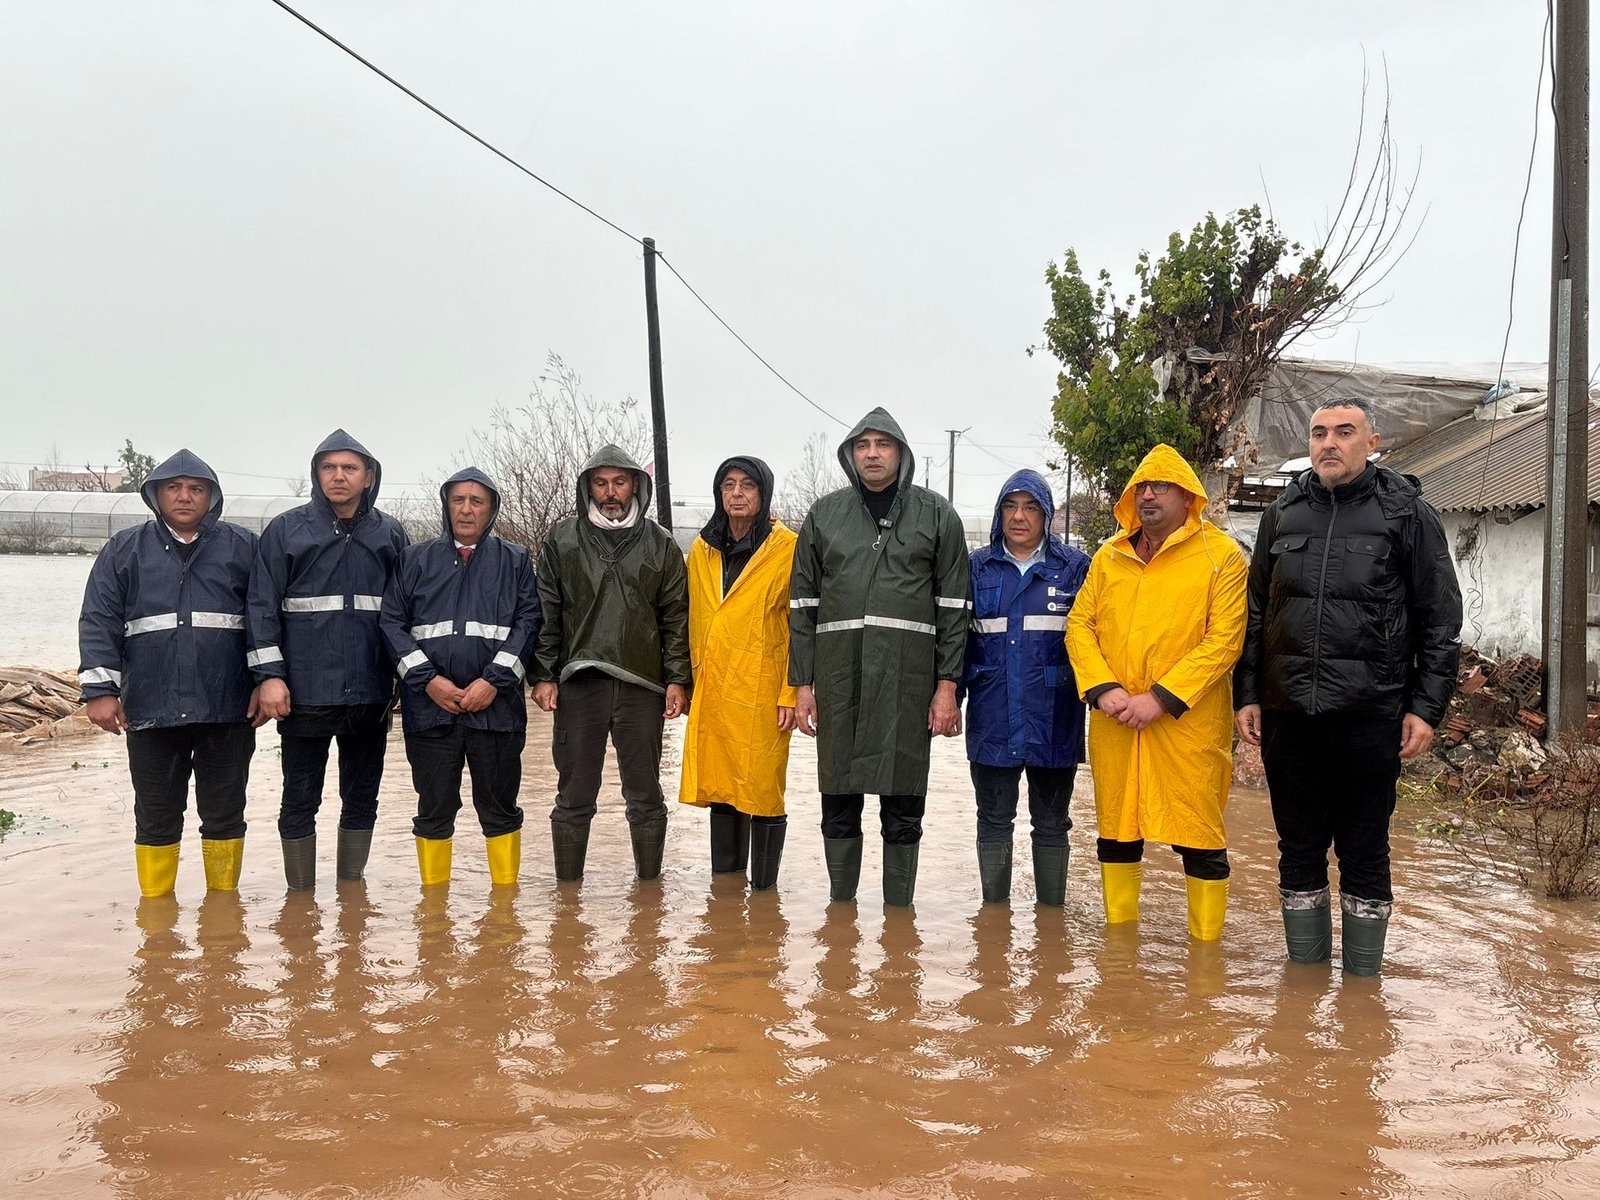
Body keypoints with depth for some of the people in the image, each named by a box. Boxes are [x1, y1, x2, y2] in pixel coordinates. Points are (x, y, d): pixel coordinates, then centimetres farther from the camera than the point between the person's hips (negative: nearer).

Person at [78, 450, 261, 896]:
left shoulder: (242, 547, 7)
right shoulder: (125, 549, 9)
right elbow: (99, 622, 4)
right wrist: (99, 688, -6)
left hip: (227, 710, 0)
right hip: (151, 709, 1)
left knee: (225, 813, 8)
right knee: (156, 817, 8)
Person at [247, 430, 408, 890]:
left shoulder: (389, 534, 8)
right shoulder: (286, 530, 1)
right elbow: (262, 606, -2)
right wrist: (269, 674, -10)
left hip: (370, 693, 3)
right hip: (304, 693, -2)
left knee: (362, 797, 11)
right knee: (300, 800, 5)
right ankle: (300, 894, 16)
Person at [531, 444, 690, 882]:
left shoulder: (661, 545, 9)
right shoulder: (562, 540, 8)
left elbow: (676, 617, 8)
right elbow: (546, 614, 7)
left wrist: (677, 679, 0)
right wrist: (543, 675, -1)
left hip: (643, 685, 0)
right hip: (579, 683, 0)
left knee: (646, 798, 7)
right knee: (574, 798, 5)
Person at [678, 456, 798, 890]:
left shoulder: (787, 548, -4)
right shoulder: (702, 549, 13)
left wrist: (791, 694, -11)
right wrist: (689, 682, 12)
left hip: (761, 690, -5)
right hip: (712, 691, 5)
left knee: (762, 789, -3)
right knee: (720, 789, 10)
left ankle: (763, 891, 8)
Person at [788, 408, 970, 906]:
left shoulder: (936, 514, 6)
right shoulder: (825, 514, 11)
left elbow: (953, 607, 3)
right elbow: (803, 603, 11)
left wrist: (947, 684, -4)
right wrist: (803, 683, 5)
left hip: (908, 680, -2)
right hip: (838, 680, 2)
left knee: (904, 807, 4)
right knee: (839, 805, 8)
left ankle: (899, 910, 15)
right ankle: (840, 904, 21)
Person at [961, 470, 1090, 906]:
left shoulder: (1074, 567, 3)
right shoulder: (978, 567, 7)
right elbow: (958, 637, 7)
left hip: (1053, 718, -1)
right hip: (992, 719, 1)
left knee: (1051, 823, 9)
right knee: (994, 820, 9)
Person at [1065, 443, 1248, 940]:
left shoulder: (1222, 556, -3)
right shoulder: (1109, 556, 11)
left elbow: (1224, 639, -11)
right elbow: (1079, 624, 8)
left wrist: (1161, 698, -16)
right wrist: (1102, 688, -9)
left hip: (1188, 722, -4)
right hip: (1113, 721, 5)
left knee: (1198, 834, 0)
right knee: (1116, 827, 13)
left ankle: (1206, 945, 13)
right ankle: (1119, 932, 28)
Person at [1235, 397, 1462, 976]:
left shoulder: (1408, 513, 1)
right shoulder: (1283, 513, 11)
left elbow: (1440, 619, 0)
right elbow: (1256, 613, 15)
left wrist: (1426, 707, -6)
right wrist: (1248, 695, 8)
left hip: (1370, 714, -3)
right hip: (1287, 713, 3)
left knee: (1365, 852, 6)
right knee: (1299, 848, 11)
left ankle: (1362, 980, 18)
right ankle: (1305, 971, 24)